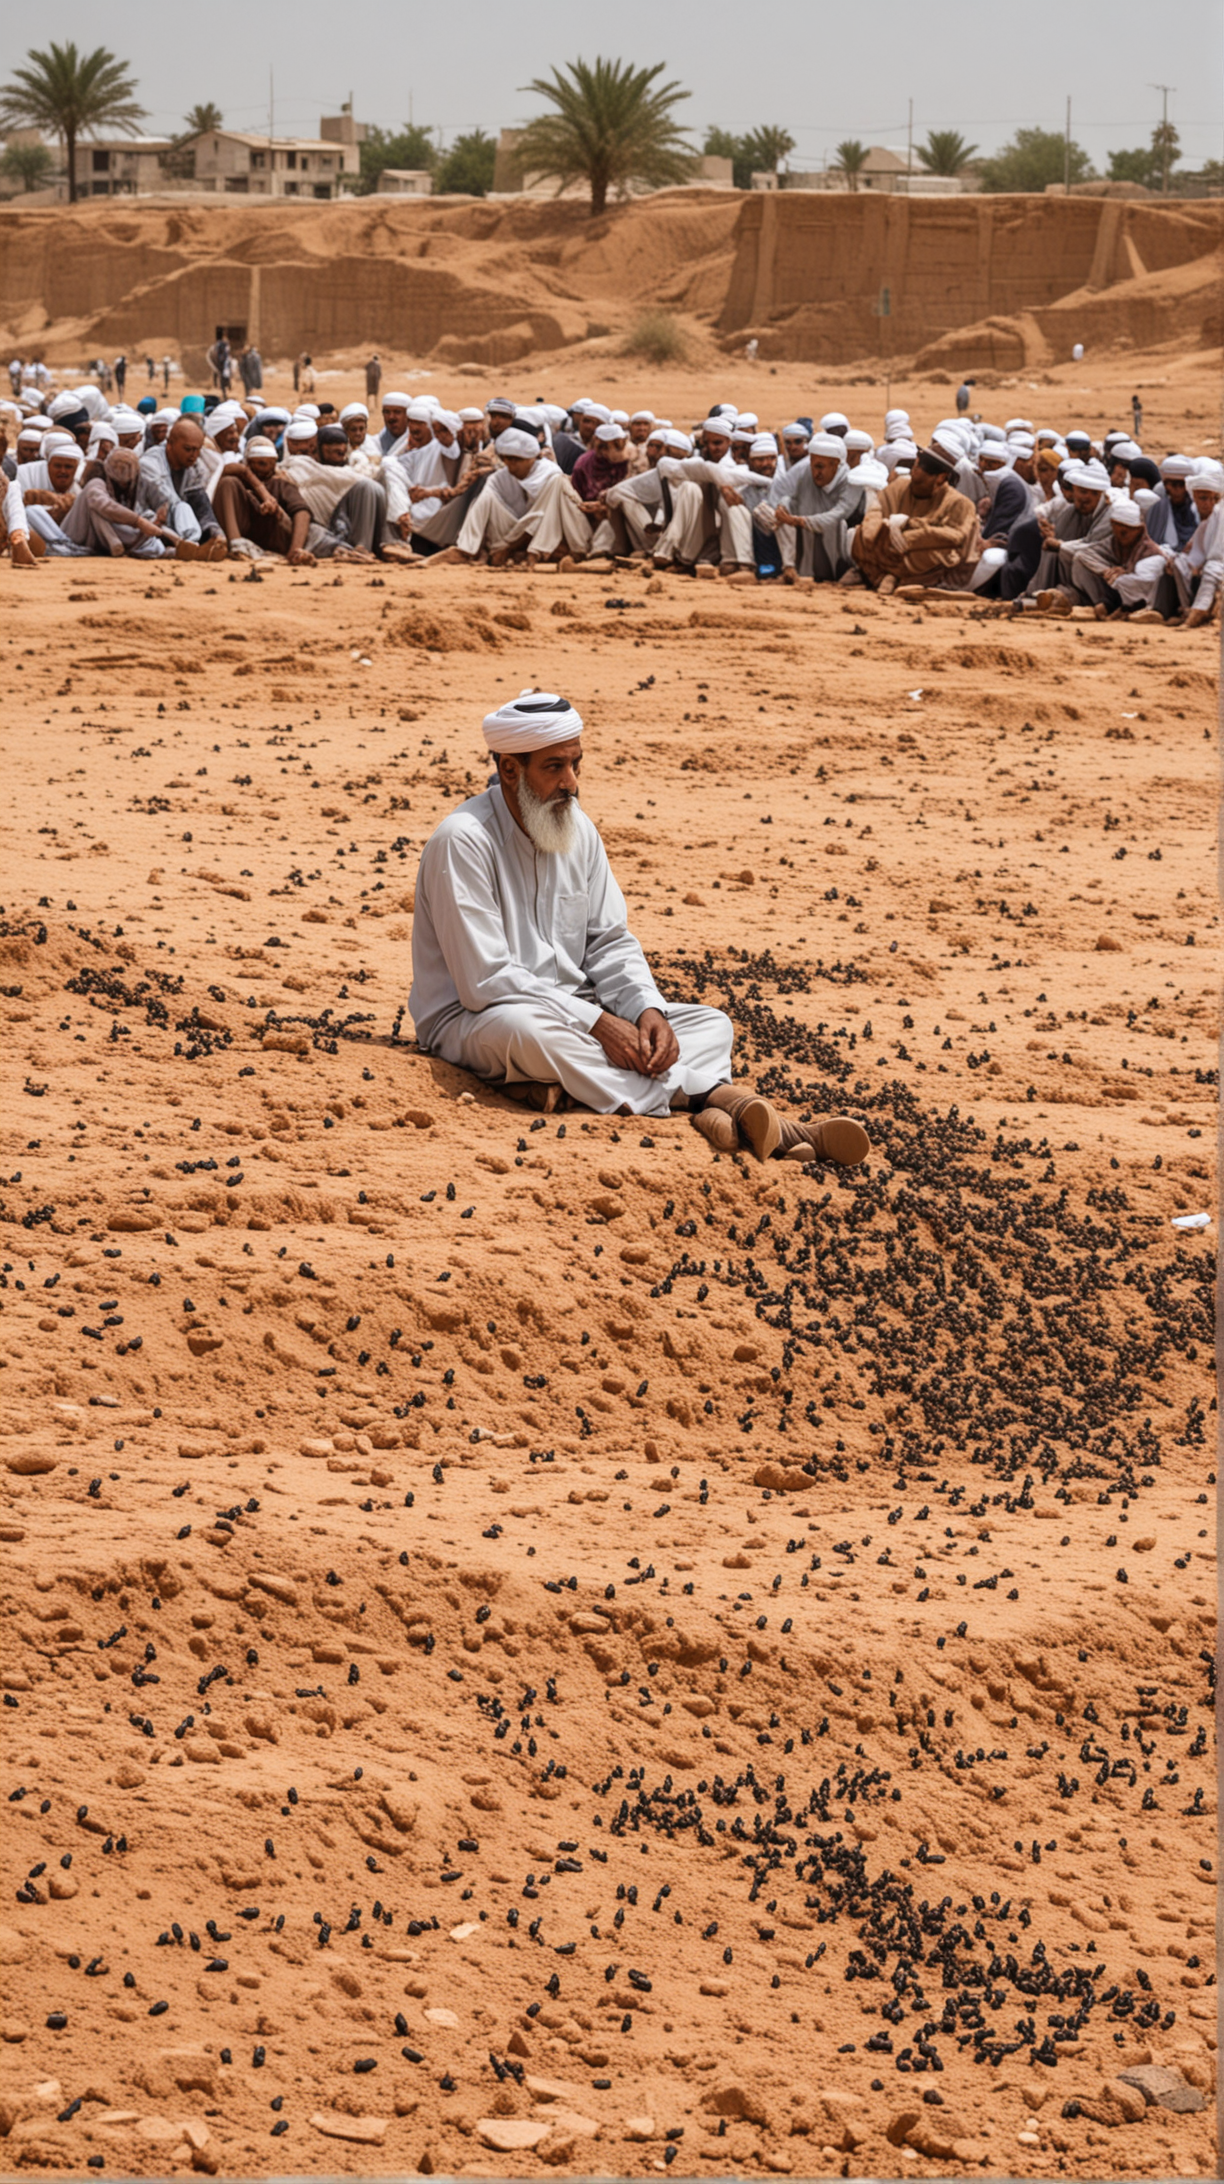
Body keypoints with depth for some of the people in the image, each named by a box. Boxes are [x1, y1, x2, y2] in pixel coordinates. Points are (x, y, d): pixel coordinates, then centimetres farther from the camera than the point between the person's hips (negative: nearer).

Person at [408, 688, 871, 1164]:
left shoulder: (579, 831, 7)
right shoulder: (463, 841, -17)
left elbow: (610, 943, 10)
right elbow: (485, 981, -22)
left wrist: (648, 1010, -11)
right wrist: (597, 1023, -24)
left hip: (573, 1014, 8)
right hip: (472, 1018, -8)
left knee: (710, 1025, -5)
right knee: (523, 1028, -41)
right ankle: (719, 1098, -39)